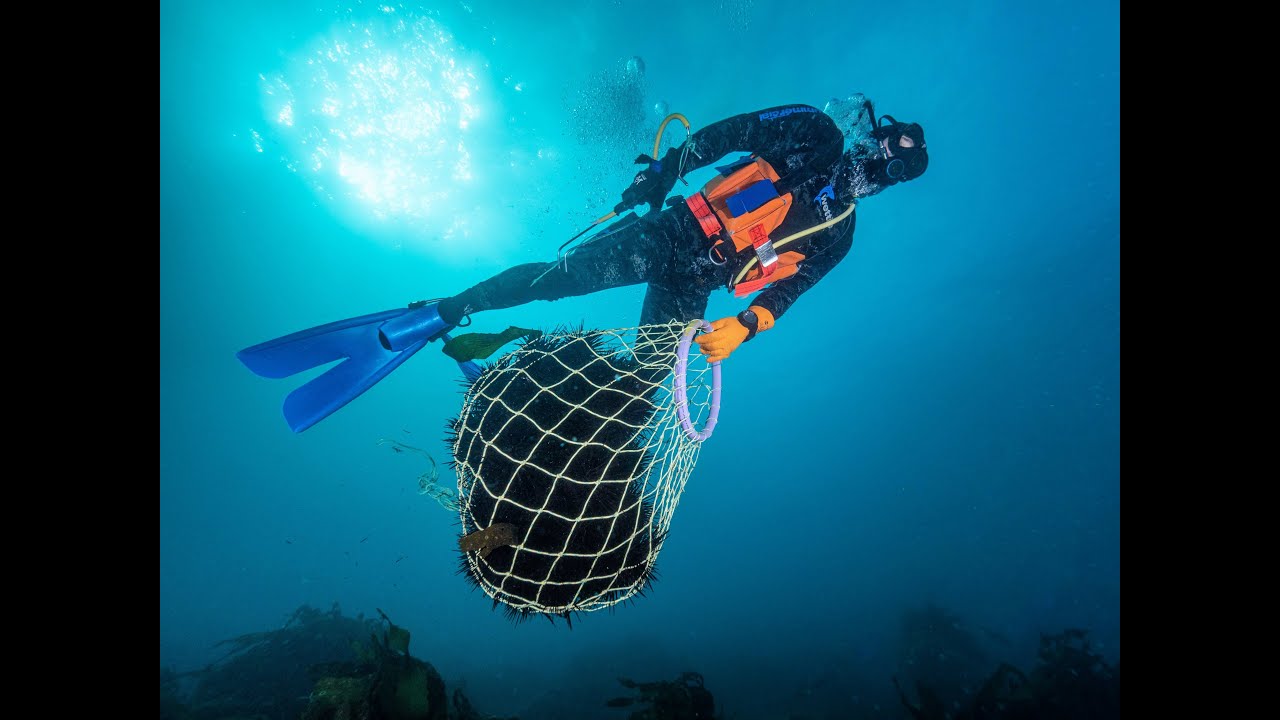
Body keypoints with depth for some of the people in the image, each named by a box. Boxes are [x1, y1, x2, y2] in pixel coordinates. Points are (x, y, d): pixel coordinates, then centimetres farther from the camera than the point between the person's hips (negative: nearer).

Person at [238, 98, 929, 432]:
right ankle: (425, 320, -12)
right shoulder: (815, 131, 7)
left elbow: (785, 290, 4)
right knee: (555, 276, -20)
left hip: (690, 287, 2)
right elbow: (730, 131, 3)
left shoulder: (836, 232, 11)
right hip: (669, 231, -1)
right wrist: (666, 167, -9)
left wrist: (741, 328, -14)